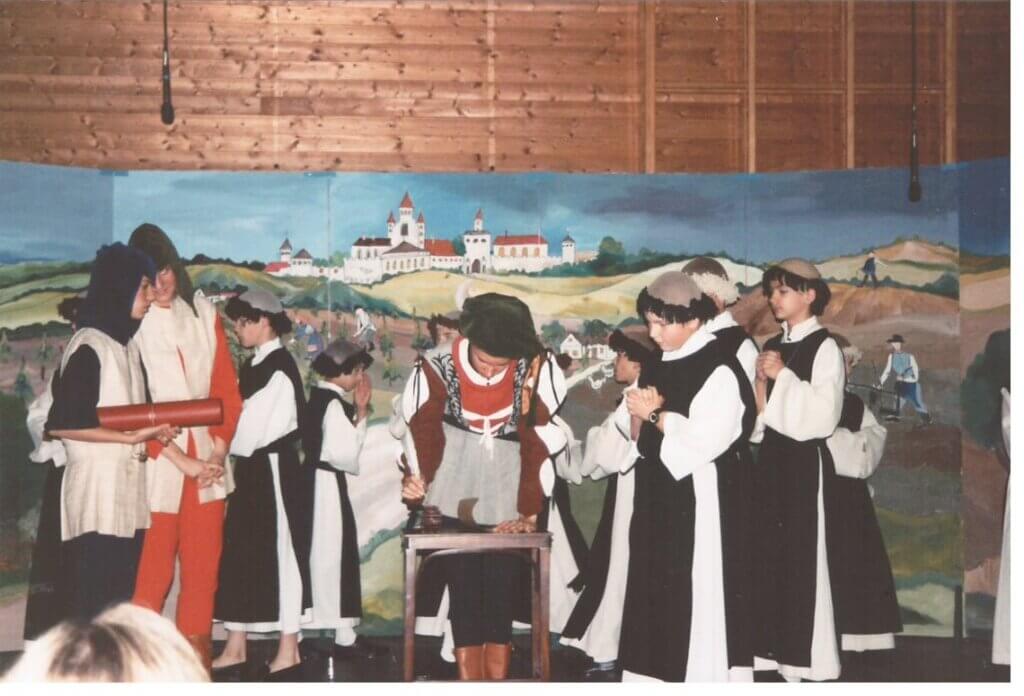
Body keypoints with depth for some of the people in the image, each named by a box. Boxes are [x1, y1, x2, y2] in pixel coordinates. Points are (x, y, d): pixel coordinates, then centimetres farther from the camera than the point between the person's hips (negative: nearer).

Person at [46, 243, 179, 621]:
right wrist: (131, 438, -17)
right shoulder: (89, 348, -12)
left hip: (128, 493, 8)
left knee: (123, 600, 10)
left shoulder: (128, 345, 13)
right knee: (96, 603, -6)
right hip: (97, 493, -8)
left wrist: (152, 431, -2)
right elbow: (61, 423, -18)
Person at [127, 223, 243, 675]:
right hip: (157, 464, -4)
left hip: (207, 461, 4)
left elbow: (227, 388, 10)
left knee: (203, 568, 7)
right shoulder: (132, 325, -7)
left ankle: (196, 662, 14)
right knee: (153, 573, -4)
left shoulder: (203, 313, 7)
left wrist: (219, 447, -2)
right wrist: (181, 461, -12)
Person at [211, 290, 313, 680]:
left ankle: (289, 650, 5)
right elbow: (246, 418, 13)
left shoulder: (278, 364, -14)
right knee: (241, 553, 9)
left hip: (275, 468, -9)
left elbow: (254, 426, -16)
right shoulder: (255, 363, 14)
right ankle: (235, 648, 15)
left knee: (279, 552, -2)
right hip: (253, 469, 9)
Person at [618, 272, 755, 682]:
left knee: (691, 598, -4)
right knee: (652, 594, 10)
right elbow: (636, 430, 15)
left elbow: (705, 441, -20)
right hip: (656, 496, 8)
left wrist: (656, 417, -10)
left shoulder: (719, 369, -13)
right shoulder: (659, 366, 12)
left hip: (696, 499, -8)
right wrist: (641, 413, -7)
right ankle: (652, 675, 17)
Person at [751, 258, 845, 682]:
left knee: (800, 552, -4)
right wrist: (761, 382, -4)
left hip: (805, 460, -7)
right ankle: (773, 647, 13)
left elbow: (824, 413, -16)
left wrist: (784, 377, -16)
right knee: (769, 550, 7)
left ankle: (805, 654, 2)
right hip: (771, 458, 7)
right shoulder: (772, 347, 13)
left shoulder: (824, 348, -7)